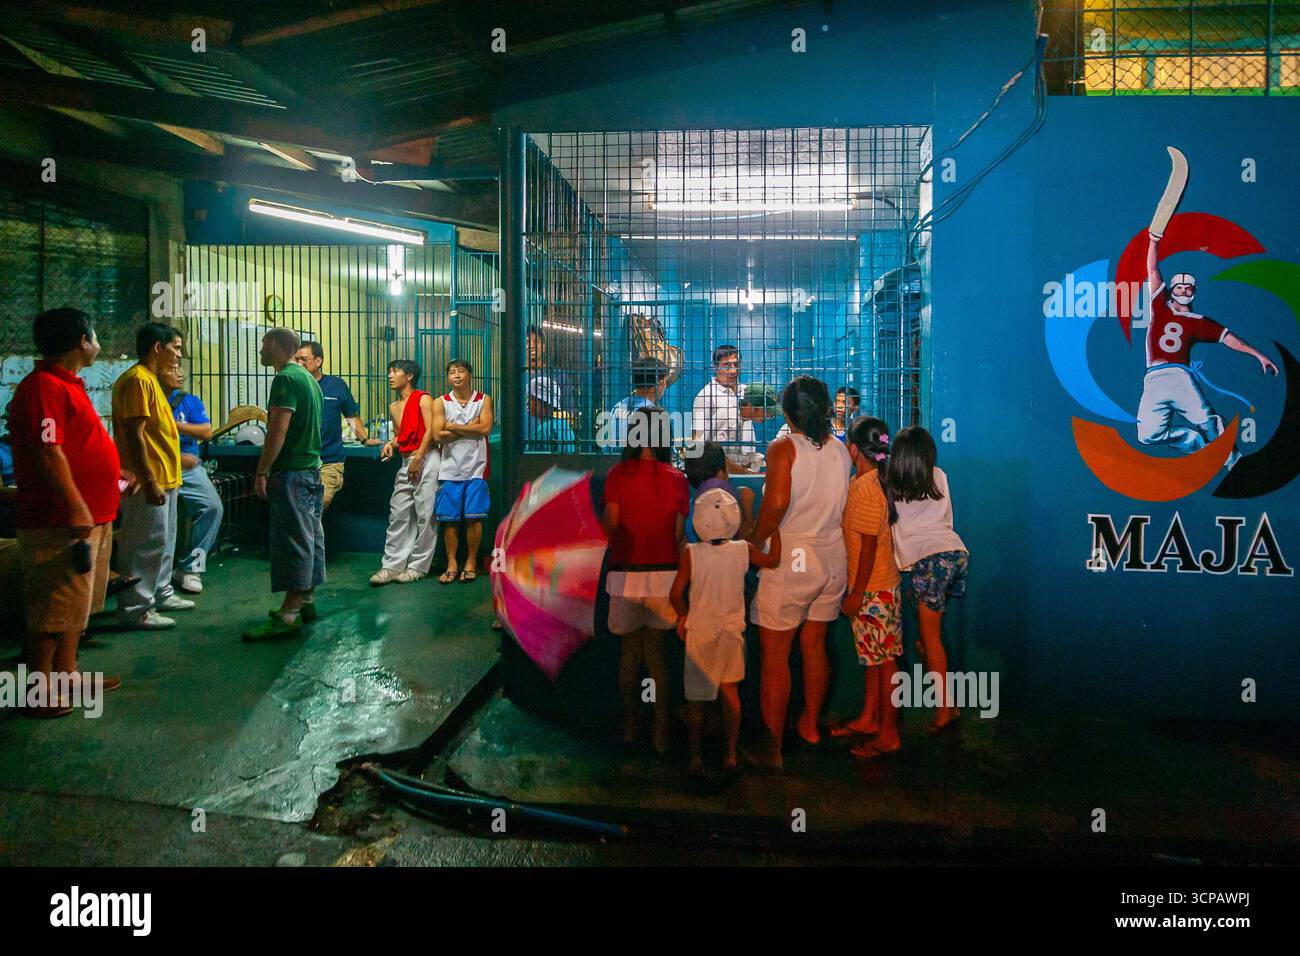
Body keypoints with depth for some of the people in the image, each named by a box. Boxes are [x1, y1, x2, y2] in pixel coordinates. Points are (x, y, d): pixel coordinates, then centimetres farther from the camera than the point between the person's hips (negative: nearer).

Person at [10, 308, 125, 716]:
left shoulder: (67, 384, 16)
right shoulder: (43, 387, -17)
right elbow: (47, 454, -24)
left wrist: (114, 475, 29)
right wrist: (76, 508, -28)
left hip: (90, 516, 11)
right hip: (61, 523, -11)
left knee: (74, 603, 18)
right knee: (54, 608, -3)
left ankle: (65, 672, 29)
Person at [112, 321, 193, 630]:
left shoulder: (151, 380, 16)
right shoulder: (137, 380, -16)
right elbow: (134, 436, -22)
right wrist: (150, 482, -24)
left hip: (164, 479, 10)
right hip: (149, 481, -10)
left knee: (163, 540, 19)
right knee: (145, 544, -5)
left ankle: (160, 593, 30)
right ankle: (135, 610, 1)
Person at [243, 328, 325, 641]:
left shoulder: (285, 379, -14)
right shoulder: (308, 378, 17)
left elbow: (278, 431, -20)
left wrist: (261, 471, -17)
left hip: (291, 473, -10)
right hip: (312, 470, 10)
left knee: (292, 540, -10)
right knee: (310, 536, 13)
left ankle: (289, 614, -10)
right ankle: (306, 601, 21)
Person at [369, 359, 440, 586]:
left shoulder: (423, 399, -2)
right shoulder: (394, 408, 19)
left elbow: (430, 430, -11)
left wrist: (418, 459, -16)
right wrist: (390, 444, 5)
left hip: (427, 459, -7)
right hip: (406, 462, 7)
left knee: (425, 515, -4)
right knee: (398, 514, 4)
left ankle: (418, 566, 2)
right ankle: (392, 565, 7)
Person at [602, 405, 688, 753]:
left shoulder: (618, 474, -7)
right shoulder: (677, 479, -2)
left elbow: (609, 528, -7)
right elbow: (679, 536, -1)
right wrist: (682, 578, 10)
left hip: (625, 574, -1)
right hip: (664, 574, 1)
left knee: (629, 651, 15)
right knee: (655, 651, 12)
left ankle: (630, 724, 26)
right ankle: (661, 731, 12)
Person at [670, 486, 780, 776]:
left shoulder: (691, 553, -15)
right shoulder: (743, 550, -10)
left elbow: (676, 594, -15)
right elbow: (773, 560, 4)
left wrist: (682, 615, 4)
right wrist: (774, 529, 14)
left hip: (699, 632, -2)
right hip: (731, 632, 2)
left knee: (696, 697, 9)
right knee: (730, 691, 17)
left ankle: (696, 759, 14)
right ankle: (730, 755, 22)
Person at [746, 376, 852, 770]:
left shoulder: (784, 448, -13)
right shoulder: (840, 449, 3)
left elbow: (777, 503, -26)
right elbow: (842, 503, 2)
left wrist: (753, 541, -14)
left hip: (790, 560, -6)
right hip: (833, 560, 6)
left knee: (774, 655, 4)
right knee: (814, 645, 22)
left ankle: (771, 749, 11)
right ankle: (811, 724, 38)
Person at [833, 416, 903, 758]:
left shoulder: (865, 488, -21)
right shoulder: (871, 481, 8)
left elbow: (869, 547, -21)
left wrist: (856, 595, -17)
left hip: (874, 590, -9)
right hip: (875, 587, 9)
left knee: (884, 660, 0)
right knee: (874, 657, 18)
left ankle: (888, 735, 10)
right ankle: (868, 719, 30)